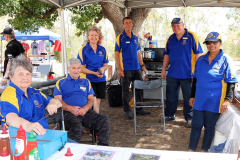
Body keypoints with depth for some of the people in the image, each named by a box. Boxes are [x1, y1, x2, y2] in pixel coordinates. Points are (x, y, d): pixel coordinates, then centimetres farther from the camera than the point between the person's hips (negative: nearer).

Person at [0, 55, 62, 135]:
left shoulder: (34, 92, 18)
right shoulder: (9, 94, -8)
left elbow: (58, 102, 24)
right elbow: (10, 118, -27)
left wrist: (53, 104, -1)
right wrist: (27, 125, -48)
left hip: (43, 134, 7)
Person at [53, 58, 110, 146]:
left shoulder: (86, 82, 24)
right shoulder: (61, 83, 14)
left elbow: (91, 99, 16)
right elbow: (58, 100, 3)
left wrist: (85, 108, -6)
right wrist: (71, 108, -14)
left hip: (85, 112, 4)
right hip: (68, 112, -3)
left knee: (104, 120, -21)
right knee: (76, 127, -37)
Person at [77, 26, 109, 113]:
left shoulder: (102, 49, 8)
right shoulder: (83, 50, -5)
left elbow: (106, 65, 15)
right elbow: (81, 68, -9)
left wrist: (103, 68, -9)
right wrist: (94, 73, -19)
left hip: (101, 80, 4)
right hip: (88, 80, -4)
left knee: (98, 102, 11)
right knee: (93, 101, -12)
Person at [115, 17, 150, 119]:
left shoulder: (135, 38, 13)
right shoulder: (120, 38, -4)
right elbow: (116, 54, -8)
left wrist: (143, 66, 14)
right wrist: (119, 69, -16)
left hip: (136, 68, 6)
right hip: (126, 69, -6)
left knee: (140, 89, 11)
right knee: (125, 91, 2)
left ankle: (139, 109, 23)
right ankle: (127, 111, 14)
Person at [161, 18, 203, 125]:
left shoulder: (191, 36, -6)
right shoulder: (171, 38, 8)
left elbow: (198, 54, -7)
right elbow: (167, 55, 16)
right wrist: (164, 69, 13)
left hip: (187, 74, -4)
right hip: (172, 74, 5)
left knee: (189, 97, 6)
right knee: (171, 96, 14)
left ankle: (189, 118, 20)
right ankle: (169, 115, 29)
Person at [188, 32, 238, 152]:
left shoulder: (226, 60, -7)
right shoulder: (201, 59, 6)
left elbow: (231, 82, -8)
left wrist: (228, 99, -17)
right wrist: (192, 96, 14)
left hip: (214, 102, -4)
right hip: (199, 100, 4)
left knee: (209, 127, 10)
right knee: (196, 125, 10)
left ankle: (204, 151, 27)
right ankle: (191, 150, 23)